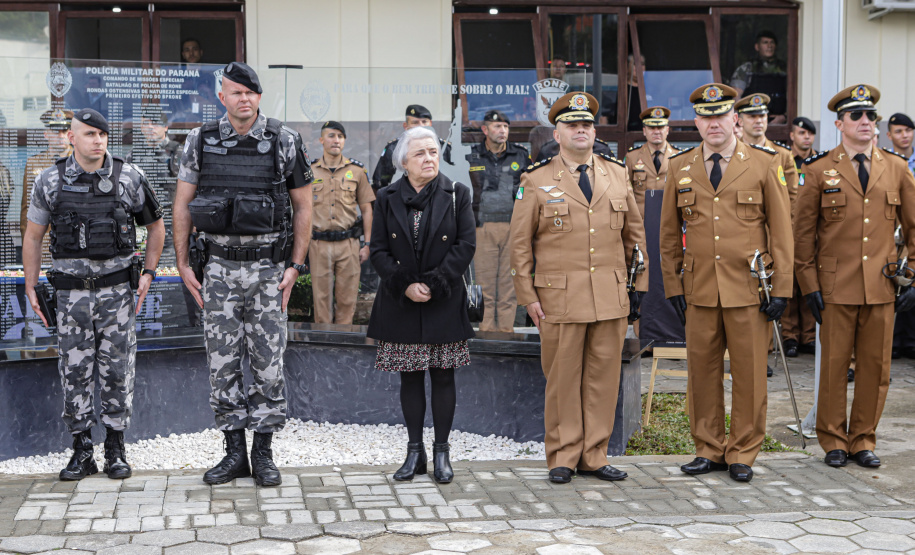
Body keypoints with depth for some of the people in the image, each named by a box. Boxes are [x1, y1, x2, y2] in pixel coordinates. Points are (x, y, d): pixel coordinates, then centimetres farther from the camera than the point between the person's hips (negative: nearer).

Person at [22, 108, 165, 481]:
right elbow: (33, 237, 9)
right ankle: (81, 452, 13)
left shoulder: (129, 177, -1)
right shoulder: (50, 181, 0)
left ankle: (115, 450, 13)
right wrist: (31, 288, 4)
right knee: (75, 372, 3)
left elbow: (156, 227, 10)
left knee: (117, 372, 2)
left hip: (116, 289, 0)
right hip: (72, 292, 1)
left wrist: (148, 273, 1)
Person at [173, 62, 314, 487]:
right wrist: (182, 265, 2)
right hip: (219, 269, 2)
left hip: (268, 268, -1)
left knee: (269, 364, 1)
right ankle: (234, 452, 15)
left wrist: (296, 267, -3)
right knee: (222, 364, 4)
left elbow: (303, 206, 2)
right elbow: (182, 205, 7)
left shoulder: (285, 142, -2)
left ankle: (263, 452, 13)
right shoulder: (201, 141, 2)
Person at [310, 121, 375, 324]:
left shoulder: (357, 170, 7)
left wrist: (367, 244, 3)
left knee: (347, 298, 3)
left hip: (348, 243, 0)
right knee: (321, 296, 3)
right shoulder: (309, 170, 7)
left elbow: (366, 209, 9)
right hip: (319, 244, 0)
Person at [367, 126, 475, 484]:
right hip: (400, 304, 1)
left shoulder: (456, 195, 2)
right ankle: (415, 451, 16)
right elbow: (379, 251, 1)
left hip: (444, 303, -1)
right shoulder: (387, 199, 5)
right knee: (410, 377, 6)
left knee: (442, 375, 3)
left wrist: (433, 284, -13)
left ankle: (442, 452, 12)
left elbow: (465, 246, -4)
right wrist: (405, 286, -12)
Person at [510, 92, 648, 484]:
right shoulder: (536, 181, 1)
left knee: (603, 377, 6)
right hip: (560, 300, -3)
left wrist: (639, 286, 10)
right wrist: (528, 297, -2)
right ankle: (562, 458, 15)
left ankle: (593, 456, 17)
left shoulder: (617, 175, 10)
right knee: (562, 380, 3)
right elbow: (520, 244, 2)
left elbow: (635, 234, 15)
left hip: (612, 299, 3)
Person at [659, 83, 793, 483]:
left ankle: (742, 453, 17)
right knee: (702, 371, 6)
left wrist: (781, 289, -3)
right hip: (699, 292, 2)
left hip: (750, 291, -2)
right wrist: (673, 287, 8)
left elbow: (781, 230, 1)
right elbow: (670, 236, 13)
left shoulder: (764, 164, 1)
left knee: (749, 374, 3)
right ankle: (709, 449, 20)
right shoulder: (680, 168, 8)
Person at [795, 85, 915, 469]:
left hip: (882, 289, 2)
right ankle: (834, 441, 16)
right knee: (834, 365, 3)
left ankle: (863, 440, 19)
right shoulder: (819, 171, 2)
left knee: (875, 366, 6)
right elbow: (803, 233, 3)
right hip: (836, 288, -2)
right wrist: (809, 285, -2)